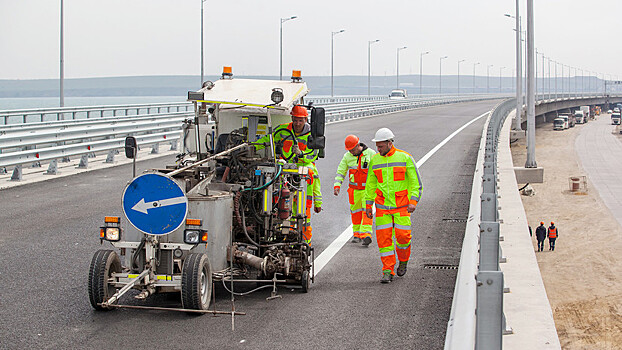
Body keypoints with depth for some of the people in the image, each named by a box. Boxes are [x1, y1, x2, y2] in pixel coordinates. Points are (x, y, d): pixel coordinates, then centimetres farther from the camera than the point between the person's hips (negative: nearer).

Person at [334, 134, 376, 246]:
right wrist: (337, 185, -4)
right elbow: (341, 171, 7)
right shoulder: (347, 156, 2)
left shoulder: (371, 154, -7)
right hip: (354, 189, 4)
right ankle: (357, 234, 20)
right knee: (355, 211, 8)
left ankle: (366, 235, -20)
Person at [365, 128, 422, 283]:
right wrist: (368, 205, 12)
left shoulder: (405, 158, -4)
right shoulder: (374, 160, 5)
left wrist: (413, 201, -13)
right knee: (383, 237, -3)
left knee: (402, 235, -7)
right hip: (382, 206, 3)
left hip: (402, 206, -3)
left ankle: (403, 261, 23)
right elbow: (370, 184, 14)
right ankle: (388, 272, 3)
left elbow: (415, 182, -2)